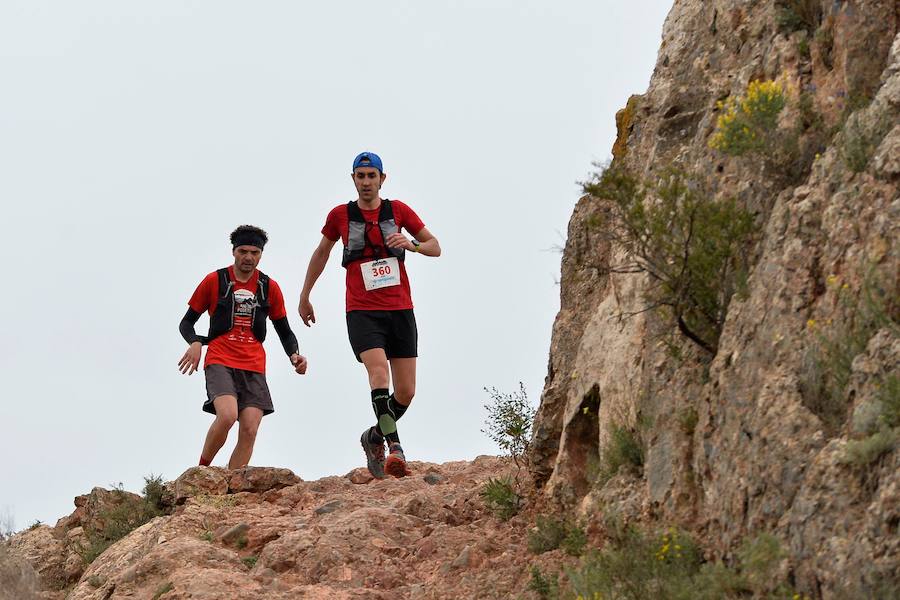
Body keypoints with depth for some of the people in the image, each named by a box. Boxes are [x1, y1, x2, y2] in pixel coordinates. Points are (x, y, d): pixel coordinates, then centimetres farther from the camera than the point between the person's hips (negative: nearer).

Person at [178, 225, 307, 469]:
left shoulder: (270, 288, 12)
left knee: (249, 431, -10)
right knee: (227, 415, -27)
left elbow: (285, 331, 19)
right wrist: (194, 343, -13)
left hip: (254, 366, 3)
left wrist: (294, 355, -2)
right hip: (220, 361, -3)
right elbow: (186, 322, 9)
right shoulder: (214, 281, 5)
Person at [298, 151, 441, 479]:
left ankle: (374, 437, 27)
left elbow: (435, 247, 9)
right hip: (362, 312, -2)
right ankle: (395, 448, -36)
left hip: (401, 310, 2)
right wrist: (304, 296, 25)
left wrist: (411, 245, -13)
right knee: (379, 373, -27)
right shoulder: (340, 215, 5)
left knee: (406, 392, 0)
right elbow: (322, 252, 21)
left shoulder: (398, 210, 5)